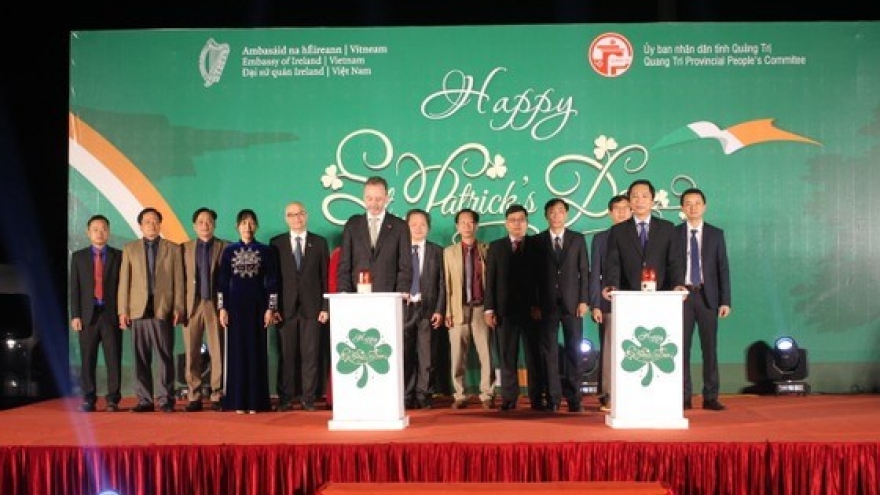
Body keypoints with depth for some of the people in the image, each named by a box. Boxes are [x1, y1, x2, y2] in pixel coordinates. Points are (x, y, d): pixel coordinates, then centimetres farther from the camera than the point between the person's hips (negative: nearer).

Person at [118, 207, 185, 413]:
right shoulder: (129, 249, 14)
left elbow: (178, 280, 6)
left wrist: (178, 308, -3)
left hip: (164, 309, -1)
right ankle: (144, 400, 8)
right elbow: (124, 281, 10)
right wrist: (123, 310, 2)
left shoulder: (173, 249, 10)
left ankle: (166, 399, 2)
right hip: (139, 309, 1)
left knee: (166, 356, -3)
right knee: (141, 358, 2)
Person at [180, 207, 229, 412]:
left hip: (216, 305, -1)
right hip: (192, 305, 2)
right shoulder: (185, 248, 12)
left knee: (217, 352, -2)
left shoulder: (225, 247, 7)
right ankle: (194, 397, 8)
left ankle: (217, 396, 5)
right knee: (192, 353, 2)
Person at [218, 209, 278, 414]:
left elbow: (272, 281, 3)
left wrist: (270, 308, -3)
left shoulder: (265, 251, 4)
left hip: (257, 305, -1)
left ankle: (255, 401, 5)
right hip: (235, 305, 1)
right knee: (237, 351, 1)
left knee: (257, 351, 0)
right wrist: (222, 308, 0)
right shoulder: (229, 251, 7)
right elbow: (222, 281, 7)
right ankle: (238, 401, 6)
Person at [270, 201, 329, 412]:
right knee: (285, 355, 1)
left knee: (310, 355, 0)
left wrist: (325, 307, -1)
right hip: (285, 308, 0)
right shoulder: (276, 243, 10)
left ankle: (308, 399, 6)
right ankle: (285, 399, 8)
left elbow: (325, 277, 6)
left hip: (311, 307, 0)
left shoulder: (319, 243, 10)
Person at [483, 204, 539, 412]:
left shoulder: (536, 245, 7)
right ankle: (509, 398, 7)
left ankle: (536, 398, 5)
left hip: (532, 309, -1)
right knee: (507, 356, 3)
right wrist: (489, 308, -1)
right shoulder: (495, 247, 11)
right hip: (505, 310, 1)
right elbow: (490, 280, 7)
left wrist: (538, 306, -9)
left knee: (534, 355, 0)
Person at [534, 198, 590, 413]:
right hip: (547, 304, 0)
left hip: (572, 303, 1)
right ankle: (553, 398, 7)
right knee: (549, 352, 0)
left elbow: (584, 272, 6)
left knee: (573, 351, 1)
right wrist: (535, 304, -3)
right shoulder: (538, 241, 6)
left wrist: (583, 300, -3)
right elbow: (534, 274, 3)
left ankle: (574, 397, 7)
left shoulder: (578, 239, 9)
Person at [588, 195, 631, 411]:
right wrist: (595, 305, -2)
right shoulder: (600, 238, 9)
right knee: (608, 351, -2)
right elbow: (594, 274, 6)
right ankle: (608, 398, 2)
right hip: (609, 303, -1)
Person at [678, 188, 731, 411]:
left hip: (707, 295, 1)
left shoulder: (716, 234, 7)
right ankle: (684, 397, 7)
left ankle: (710, 397, 8)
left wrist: (725, 300, -2)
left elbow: (723, 268, 5)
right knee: (682, 347, 1)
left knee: (709, 347, 2)